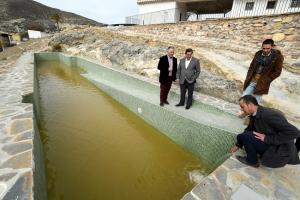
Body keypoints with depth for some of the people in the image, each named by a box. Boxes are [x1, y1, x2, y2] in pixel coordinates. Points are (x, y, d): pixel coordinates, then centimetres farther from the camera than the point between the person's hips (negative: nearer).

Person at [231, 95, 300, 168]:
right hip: (271, 145, 9)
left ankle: (252, 161, 3)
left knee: (244, 136, -20)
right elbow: (249, 130, 14)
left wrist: (267, 138, -26)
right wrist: (238, 145, 15)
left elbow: (294, 132, -29)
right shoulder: (254, 115, 0)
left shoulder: (268, 115, -27)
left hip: (280, 152, -9)